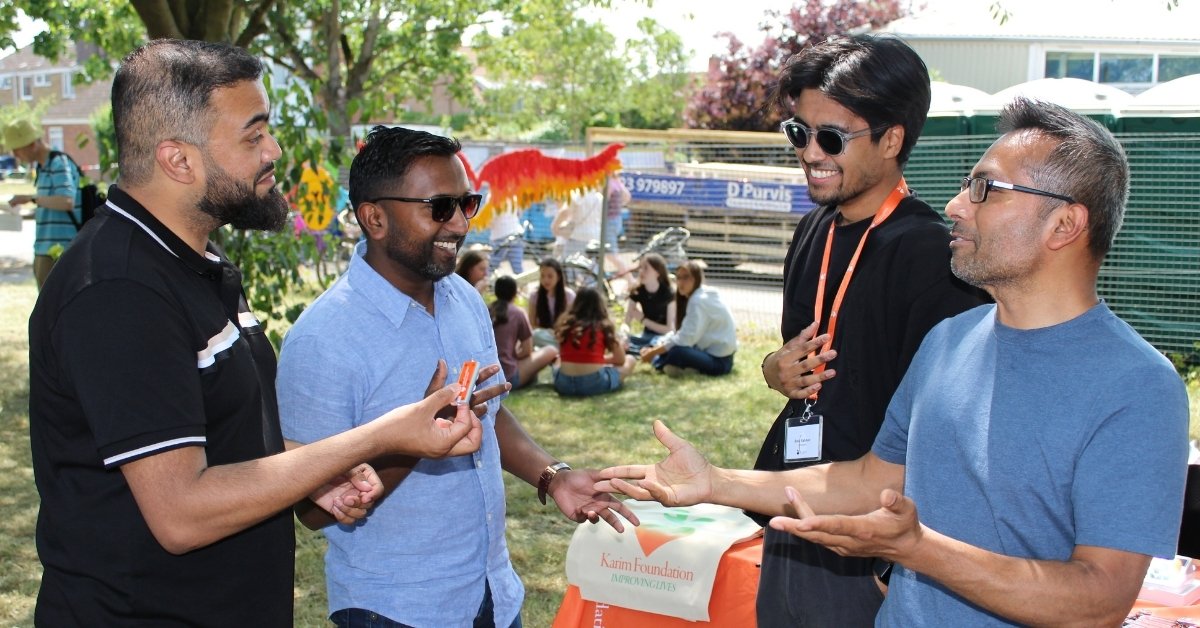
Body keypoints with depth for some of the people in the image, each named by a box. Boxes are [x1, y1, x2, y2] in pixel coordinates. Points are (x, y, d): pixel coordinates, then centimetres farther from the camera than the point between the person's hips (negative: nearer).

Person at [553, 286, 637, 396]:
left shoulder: (564, 324, 9)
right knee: (630, 360, 22)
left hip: (564, 384, 3)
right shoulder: (604, 326, 1)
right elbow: (620, 360, 8)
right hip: (594, 384, -2)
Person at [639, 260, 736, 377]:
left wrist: (653, 352, -18)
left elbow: (687, 338, -24)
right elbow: (681, 332, 9)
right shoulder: (693, 297, 11)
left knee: (676, 353, -34)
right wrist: (656, 347, -4)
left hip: (719, 360, -11)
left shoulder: (699, 300, -19)